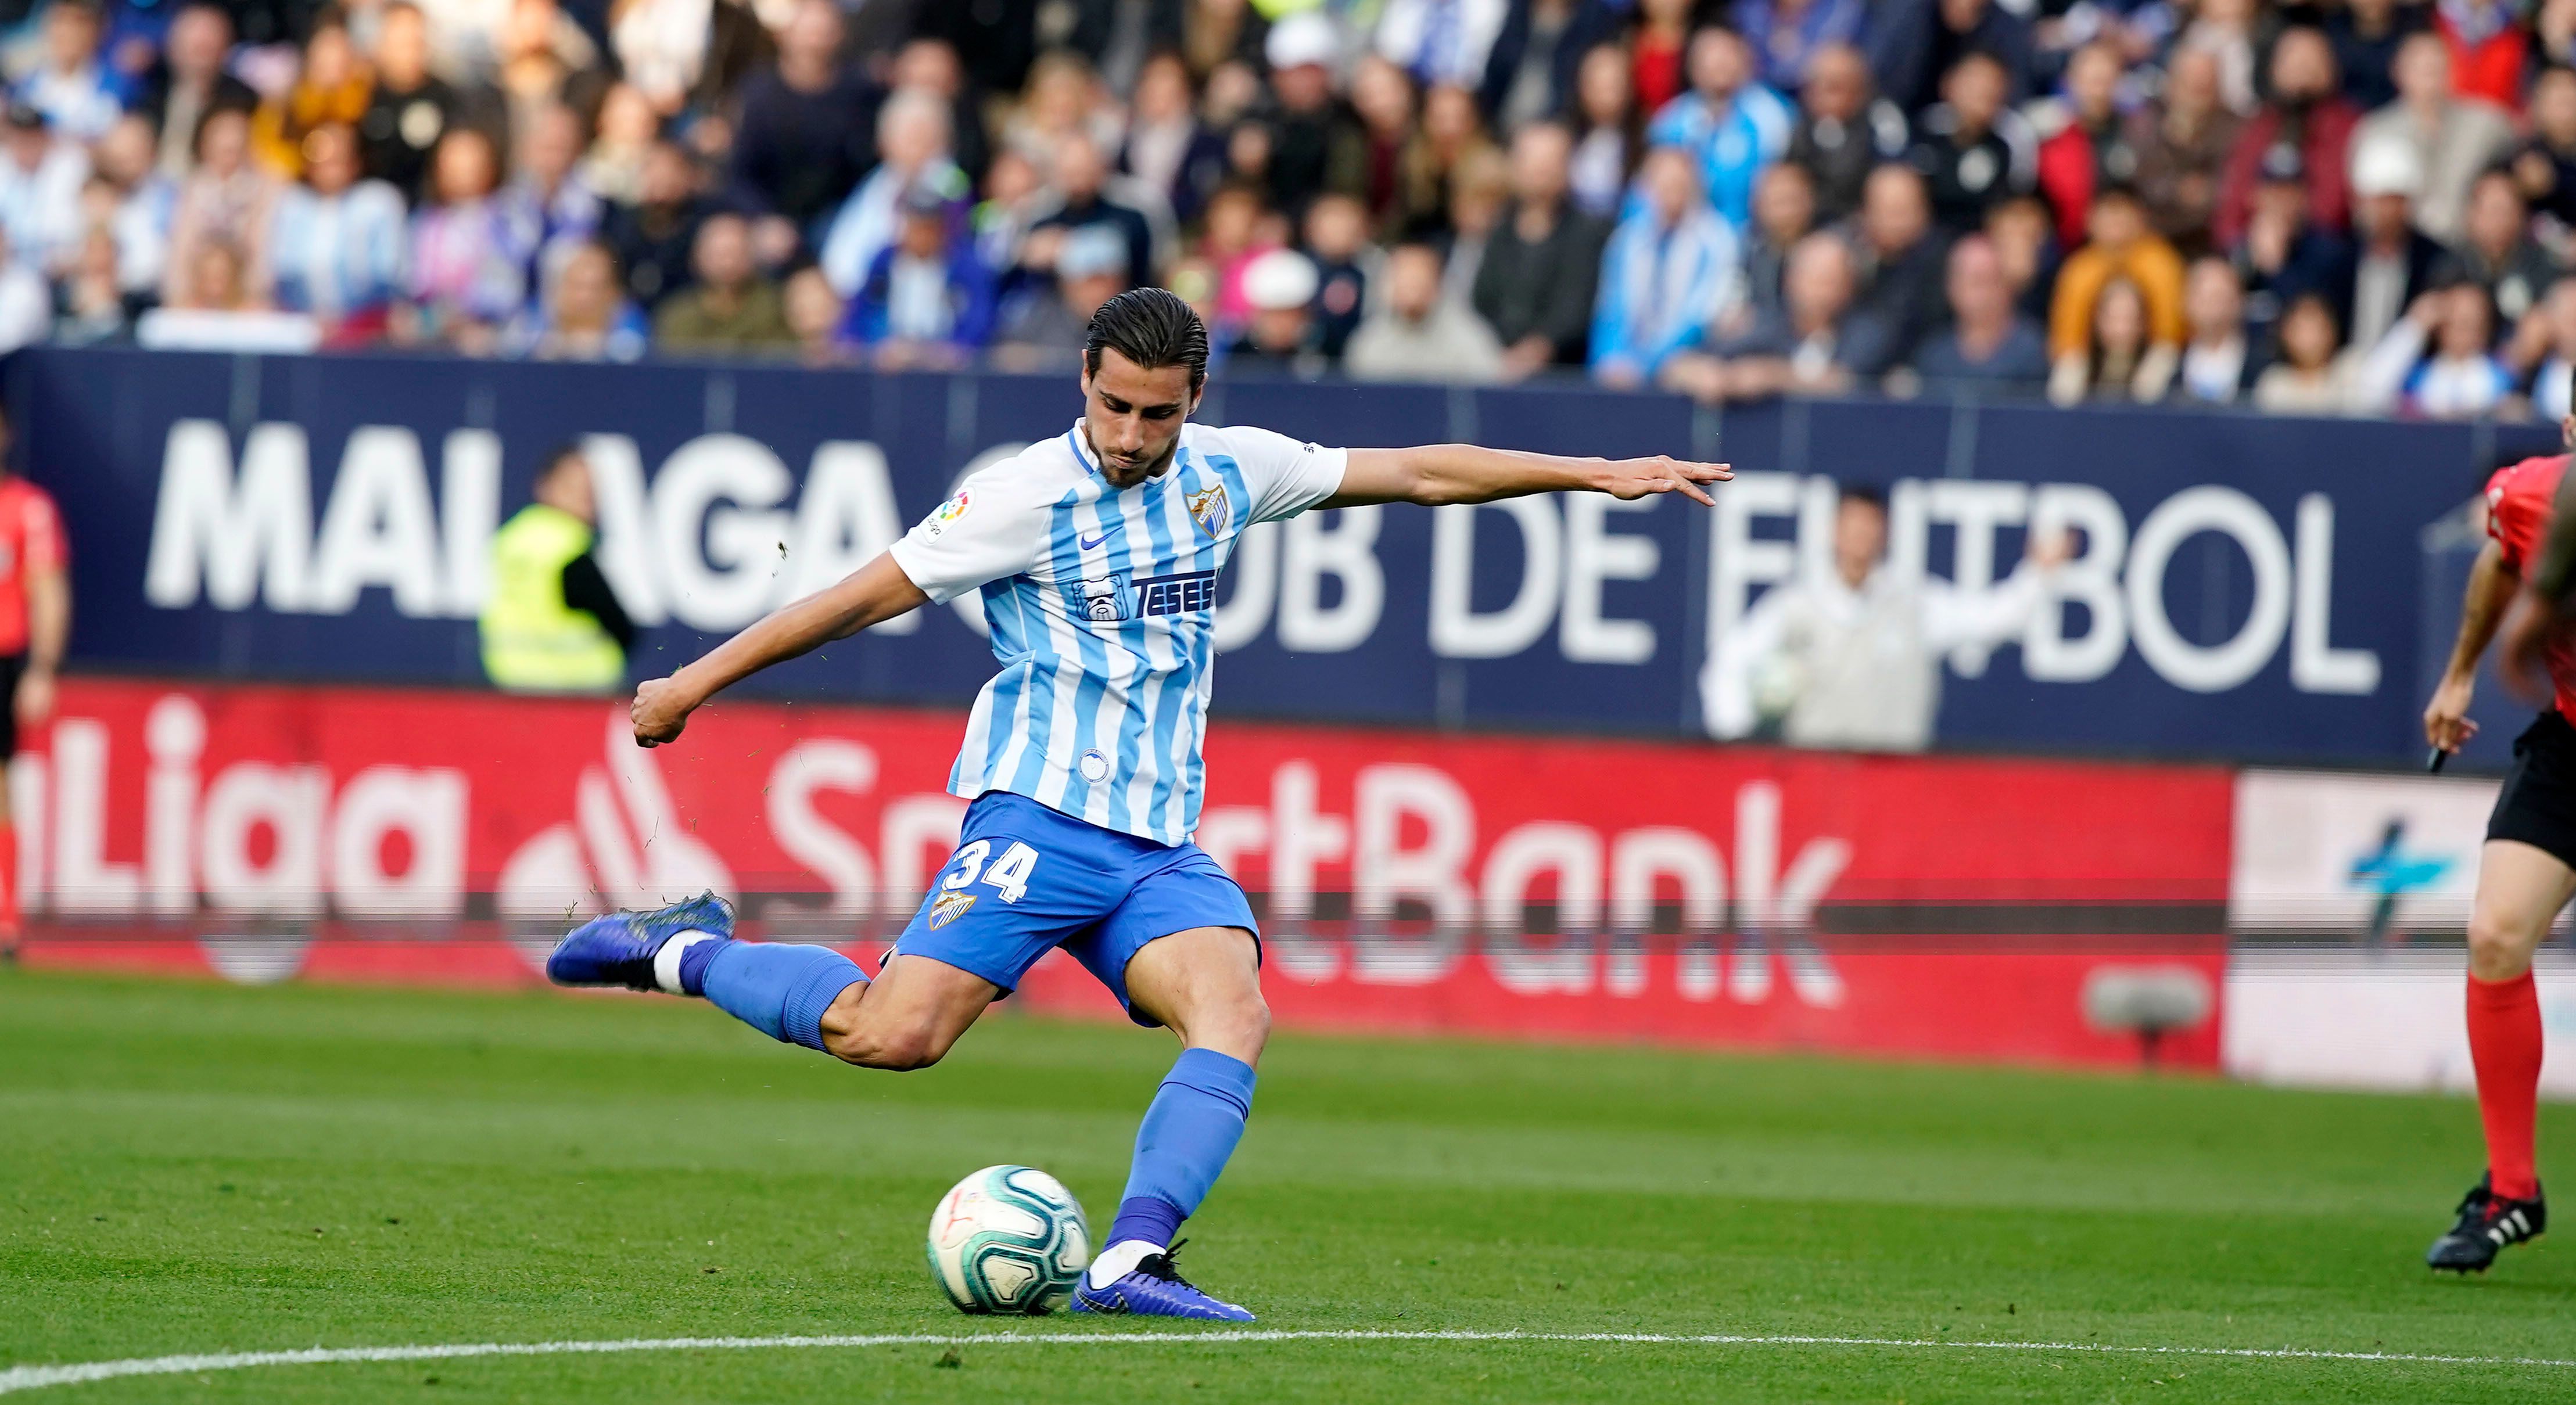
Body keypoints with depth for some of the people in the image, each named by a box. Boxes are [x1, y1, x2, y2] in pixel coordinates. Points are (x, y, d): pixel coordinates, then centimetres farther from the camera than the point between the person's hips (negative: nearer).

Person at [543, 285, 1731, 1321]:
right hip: (1038, 816, -5)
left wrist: (1598, 473, 17)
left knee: (1233, 1012, -23)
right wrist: (694, 684, 0)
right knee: (894, 1035, -20)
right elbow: (867, 594, -2)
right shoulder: (1029, 496, -6)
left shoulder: (1228, 471, 10)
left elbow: (1420, 472, 18)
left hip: (1160, 844, 5)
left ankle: (1130, 1261, -32)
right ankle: (683, 952, 3)